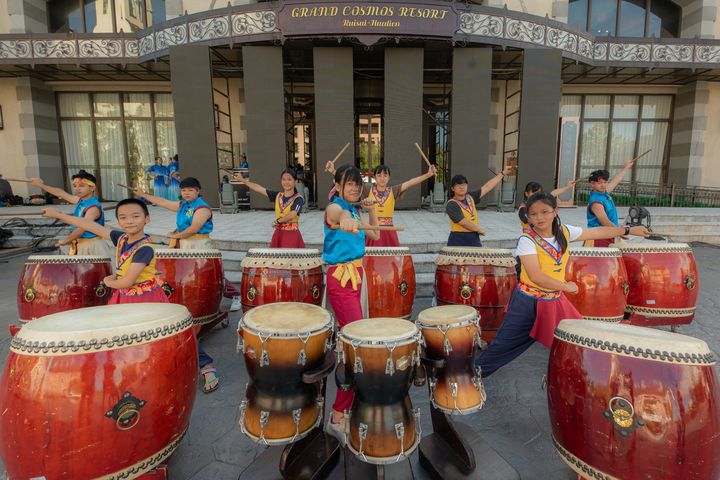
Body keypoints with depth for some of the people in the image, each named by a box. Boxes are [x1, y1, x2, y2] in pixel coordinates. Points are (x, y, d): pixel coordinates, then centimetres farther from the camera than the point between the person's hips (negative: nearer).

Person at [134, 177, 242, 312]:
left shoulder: (202, 208, -14)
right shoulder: (182, 205, 12)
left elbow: (193, 229, -20)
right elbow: (163, 202, 21)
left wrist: (176, 236, -7)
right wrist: (143, 195, 23)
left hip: (199, 245, -8)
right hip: (183, 244, 8)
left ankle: (235, 297, 3)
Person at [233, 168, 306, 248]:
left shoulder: (298, 198, -9)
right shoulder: (277, 196, 8)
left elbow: (292, 214, -22)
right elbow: (259, 188, 11)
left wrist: (278, 221, -8)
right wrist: (242, 180, 13)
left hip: (292, 235, -5)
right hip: (278, 234, 5)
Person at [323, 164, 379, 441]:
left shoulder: (353, 212, 15)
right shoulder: (335, 208, -11)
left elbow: (375, 236, 20)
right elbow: (335, 212, -38)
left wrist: (371, 210, 8)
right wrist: (345, 218, -61)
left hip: (355, 276, 9)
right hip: (340, 279, -9)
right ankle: (338, 417, -8)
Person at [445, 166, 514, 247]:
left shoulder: (470, 197, 9)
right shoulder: (451, 204, -13)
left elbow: (487, 187, 15)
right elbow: (464, 223, -17)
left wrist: (503, 173, 17)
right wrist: (479, 229, -5)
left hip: (474, 239, 7)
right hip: (458, 241, -7)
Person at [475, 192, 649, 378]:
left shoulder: (564, 231, -1)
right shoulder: (527, 240, -19)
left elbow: (597, 232, 13)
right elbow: (536, 276, -24)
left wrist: (628, 230, 18)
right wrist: (565, 286, -14)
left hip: (555, 301, 6)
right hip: (528, 302, -5)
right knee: (504, 344, 3)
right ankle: (477, 370, 21)